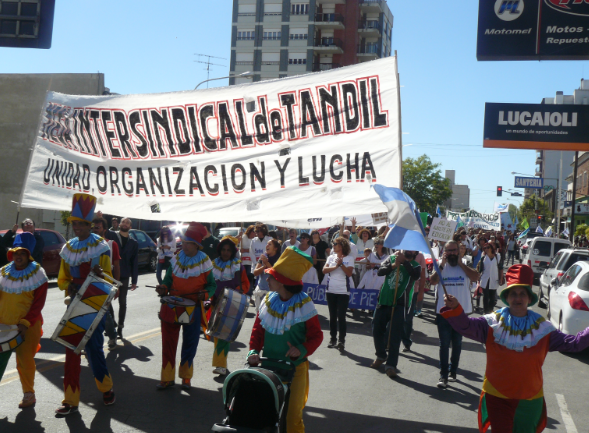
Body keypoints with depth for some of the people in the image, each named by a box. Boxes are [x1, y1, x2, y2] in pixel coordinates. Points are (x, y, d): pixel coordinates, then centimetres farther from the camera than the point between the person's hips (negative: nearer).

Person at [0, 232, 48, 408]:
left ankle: (28, 394, 20)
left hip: (29, 326, -3)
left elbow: (38, 304, -9)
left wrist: (25, 323, -17)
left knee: (25, 360, 2)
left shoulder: (38, 275, -6)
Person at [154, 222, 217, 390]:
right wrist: (163, 288, -8)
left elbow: (212, 285, 3)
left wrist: (206, 293, -18)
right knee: (168, 342, 1)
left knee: (190, 344, 8)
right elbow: (168, 280, 13)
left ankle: (186, 376, 24)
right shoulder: (176, 260, 5)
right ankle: (167, 378, 10)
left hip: (193, 308, -2)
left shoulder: (204, 263, -3)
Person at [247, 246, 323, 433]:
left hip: (295, 367, -4)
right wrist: (254, 351, -9)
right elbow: (258, 329, 6)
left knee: (293, 414, -3)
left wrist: (302, 350, -23)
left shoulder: (303, 304, -9)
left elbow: (316, 335, -6)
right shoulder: (268, 301, 3)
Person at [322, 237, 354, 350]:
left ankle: (341, 341, -6)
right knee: (332, 316, 10)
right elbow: (324, 270, -3)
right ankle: (333, 339, 18)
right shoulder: (331, 257, 9)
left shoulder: (349, 259, -1)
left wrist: (341, 264, -19)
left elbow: (349, 273, -11)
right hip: (331, 291, 4)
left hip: (343, 292, -4)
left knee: (341, 316, -8)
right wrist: (335, 266, -15)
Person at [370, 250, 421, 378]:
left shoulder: (415, 265, 3)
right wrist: (394, 265, -20)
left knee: (395, 336, -9)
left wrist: (404, 261, -22)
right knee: (377, 330, 13)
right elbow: (380, 271, -5)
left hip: (399, 305, -3)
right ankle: (381, 356, 35)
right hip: (383, 301, 3)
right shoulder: (392, 258, 10)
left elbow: (416, 275, -20)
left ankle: (391, 365, -4)